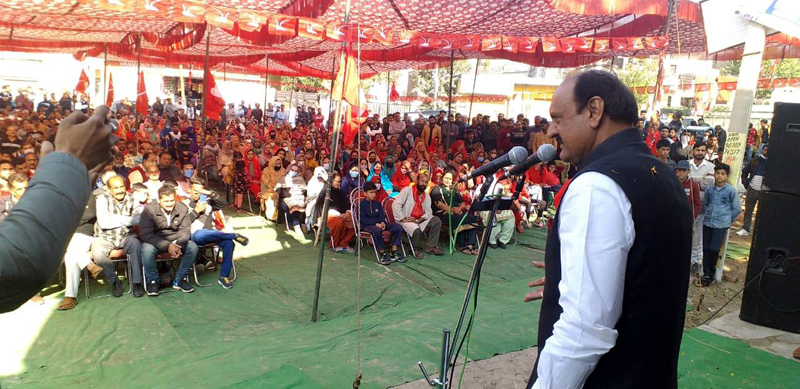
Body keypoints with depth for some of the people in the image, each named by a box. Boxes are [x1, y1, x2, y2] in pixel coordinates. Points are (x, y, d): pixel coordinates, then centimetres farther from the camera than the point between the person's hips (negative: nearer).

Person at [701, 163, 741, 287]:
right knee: (706, 249, 3)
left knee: (714, 249, -10)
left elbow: (737, 209, 0)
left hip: (721, 224, -3)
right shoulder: (709, 189, 3)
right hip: (708, 223, 3)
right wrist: (708, 214, 11)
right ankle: (706, 274, 13)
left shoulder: (731, 191, -7)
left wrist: (727, 219, 3)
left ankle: (712, 272, 11)